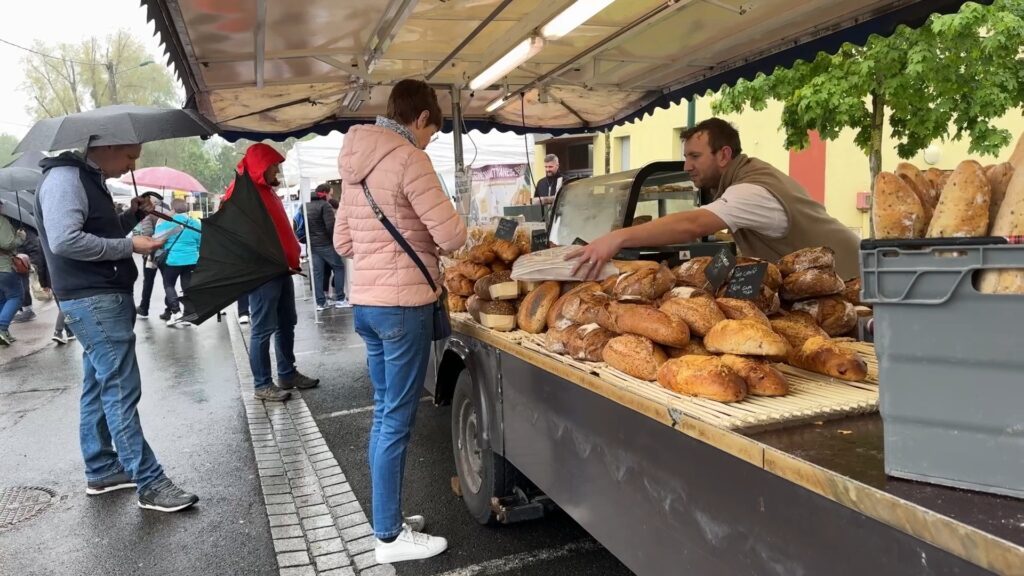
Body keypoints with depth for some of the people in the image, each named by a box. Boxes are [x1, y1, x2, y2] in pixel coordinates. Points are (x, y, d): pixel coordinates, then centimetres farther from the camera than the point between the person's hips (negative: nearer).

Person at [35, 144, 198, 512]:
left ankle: (101, 471, 27)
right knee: (121, 391, -8)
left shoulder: (90, 179, 17)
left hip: (102, 297, 11)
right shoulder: (64, 179, -14)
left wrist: (131, 216, 8)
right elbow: (64, 240, -25)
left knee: (99, 388, 15)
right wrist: (129, 245, -20)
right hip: (94, 300, -11)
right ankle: (151, 484, -3)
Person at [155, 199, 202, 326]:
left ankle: (176, 312, -1)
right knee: (188, 287, 10)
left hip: (173, 260, -3)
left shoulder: (165, 223, -7)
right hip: (192, 260, 3)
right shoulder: (196, 224, 4)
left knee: (169, 285, 12)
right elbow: (200, 244, 10)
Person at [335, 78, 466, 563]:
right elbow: (452, 237, -15)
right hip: (402, 303, -9)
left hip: (365, 300, 9)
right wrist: (429, 238, 6)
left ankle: (387, 518, 28)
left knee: (384, 414, 17)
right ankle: (390, 536, 11)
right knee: (397, 420, 0)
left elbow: (342, 242, 18)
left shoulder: (356, 163, 13)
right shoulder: (409, 160, -13)